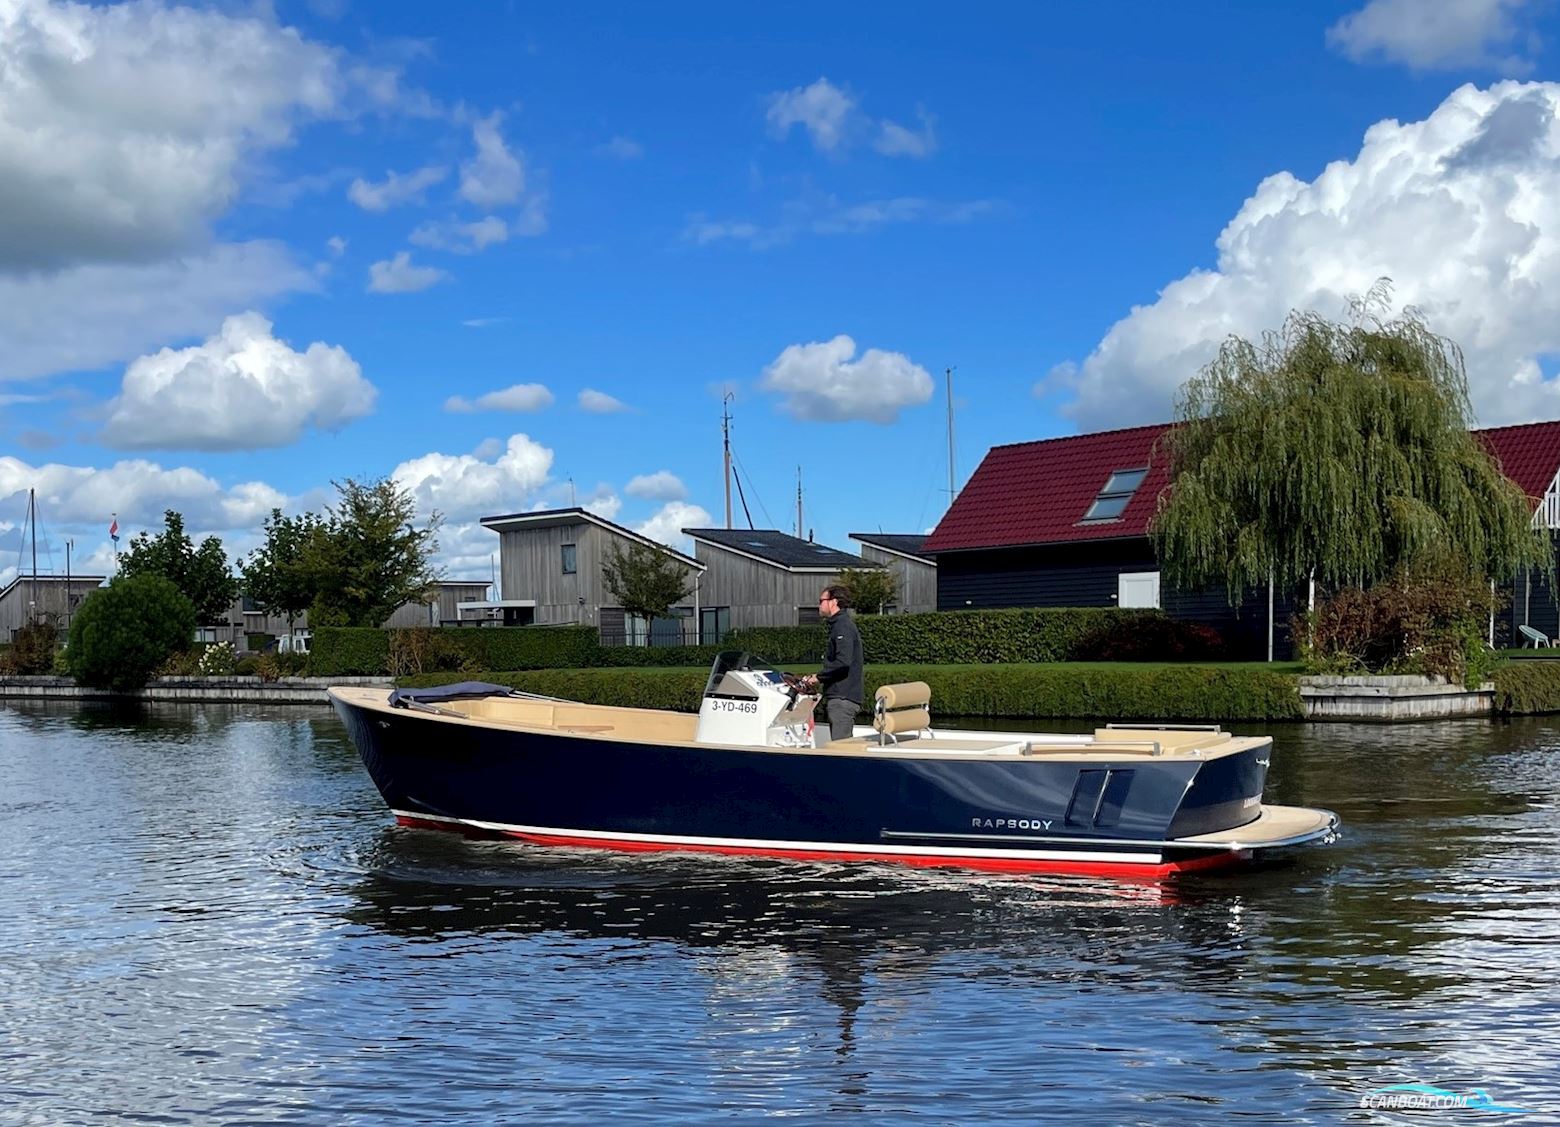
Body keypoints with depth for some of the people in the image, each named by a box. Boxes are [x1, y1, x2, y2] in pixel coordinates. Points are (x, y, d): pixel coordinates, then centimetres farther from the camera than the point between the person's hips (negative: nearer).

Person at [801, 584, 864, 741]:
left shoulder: (842, 626, -12)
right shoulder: (839, 624, 21)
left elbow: (843, 662, -24)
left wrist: (819, 677, -13)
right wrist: (818, 677, 13)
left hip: (842, 698, -11)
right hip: (840, 698, 11)